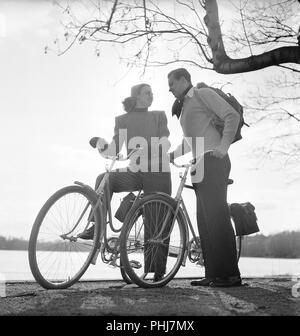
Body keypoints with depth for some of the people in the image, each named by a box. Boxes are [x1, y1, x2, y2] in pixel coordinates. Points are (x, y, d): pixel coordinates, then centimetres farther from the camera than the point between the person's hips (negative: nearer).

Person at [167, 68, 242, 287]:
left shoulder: (203, 94, 1)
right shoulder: (183, 107, 26)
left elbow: (232, 116, -9)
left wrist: (223, 146, -16)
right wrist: (170, 156, 17)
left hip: (212, 160, -9)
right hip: (198, 165, 9)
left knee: (216, 215, -13)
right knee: (204, 219, 5)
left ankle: (230, 274, -10)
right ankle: (213, 274, 9)